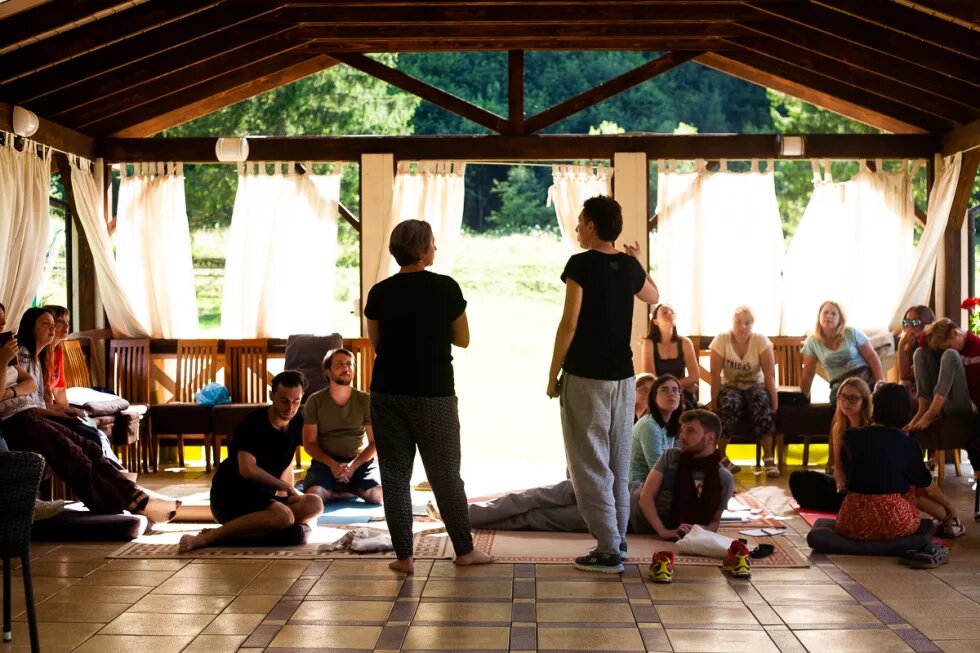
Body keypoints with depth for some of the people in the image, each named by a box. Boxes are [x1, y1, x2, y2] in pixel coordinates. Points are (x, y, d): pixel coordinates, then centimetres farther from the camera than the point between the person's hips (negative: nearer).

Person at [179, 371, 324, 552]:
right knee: (283, 516, -34)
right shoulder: (253, 423, -16)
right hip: (229, 496, -8)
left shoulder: (296, 422, 7)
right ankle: (205, 538, -29)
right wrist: (287, 488, -19)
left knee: (314, 504, -16)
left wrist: (286, 495, 8)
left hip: (261, 496, 8)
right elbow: (247, 469, -28)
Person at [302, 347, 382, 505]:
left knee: (378, 495, -29)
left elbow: (375, 442, 0)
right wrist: (332, 464, -19)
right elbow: (309, 443, -2)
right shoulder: (315, 401, -1)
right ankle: (355, 490, -2)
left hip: (359, 461, 1)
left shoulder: (366, 400, 1)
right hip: (326, 461, 0)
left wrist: (353, 465, -17)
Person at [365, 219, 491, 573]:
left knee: (395, 475, 7)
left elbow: (376, 342, 9)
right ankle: (464, 550, 19)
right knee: (445, 474, 8)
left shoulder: (380, 292, 0)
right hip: (433, 394, -2)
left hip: (387, 393, 2)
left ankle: (404, 556, 9)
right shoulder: (445, 287, -7)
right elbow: (462, 339, 2)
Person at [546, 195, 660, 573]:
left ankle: (608, 550, -4)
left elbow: (569, 324, -15)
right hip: (622, 376, 7)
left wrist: (553, 375, -7)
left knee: (590, 464, -3)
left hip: (585, 376, -7)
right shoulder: (629, 266, 7)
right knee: (619, 463, 15)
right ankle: (618, 537, 23)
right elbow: (653, 297, 29)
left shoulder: (581, 264, -12)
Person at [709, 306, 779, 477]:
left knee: (762, 404, -33)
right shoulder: (721, 340, -13)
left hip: (755, 386, 1)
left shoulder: (761, 341, -12)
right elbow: (715, 375, -14)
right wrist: (714, 402, -21)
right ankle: (721, 456, -20)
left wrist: (774, 401, -19)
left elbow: (770, 375, -13)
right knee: (730, 404, -35)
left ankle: (768, 457, -26)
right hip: (729, 386, 0)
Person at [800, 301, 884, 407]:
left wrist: (880, 383, -10)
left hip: (865, 378, 0)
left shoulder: (852, 333, 2)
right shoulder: (812, 342, 6)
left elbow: (872, 357, 2)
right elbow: (808, 374, 11)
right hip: (839, 386, 1)